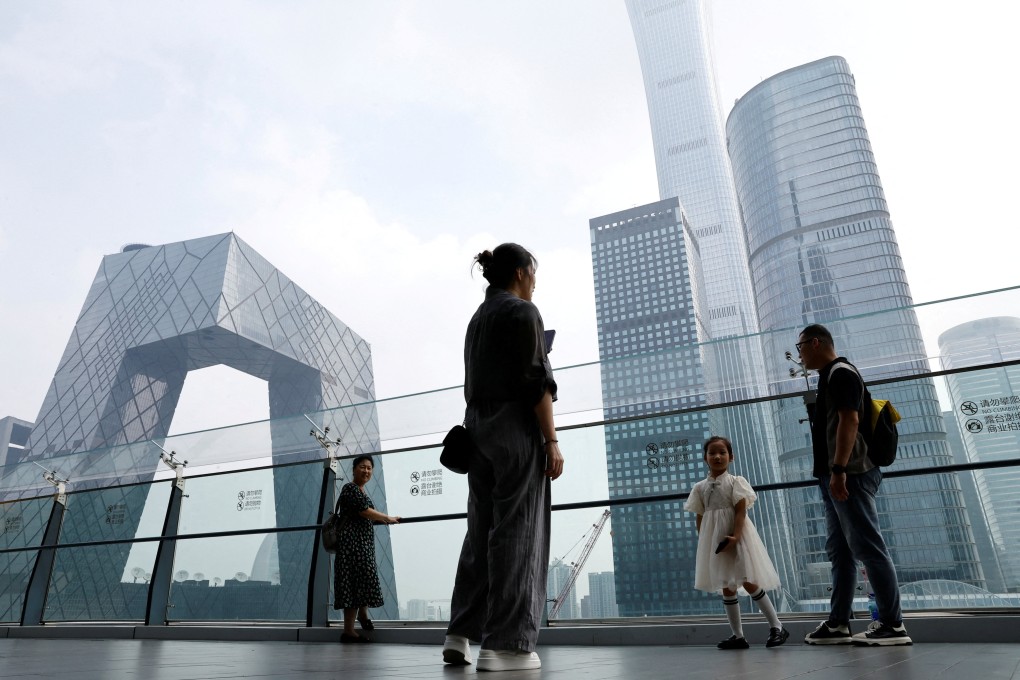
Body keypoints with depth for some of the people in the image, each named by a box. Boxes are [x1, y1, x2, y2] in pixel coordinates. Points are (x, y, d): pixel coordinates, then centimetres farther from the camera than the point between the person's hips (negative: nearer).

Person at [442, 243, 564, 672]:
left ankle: (461, 634, 13)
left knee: (481, 532, 11)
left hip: (478, 428, 8)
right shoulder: (523, 311, -6)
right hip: (516, 428, -8)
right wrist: (552, 442, -13)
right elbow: (536, 381, -14)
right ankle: (505, 644, -2)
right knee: (515, 532, -5)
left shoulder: (477, 318, 19)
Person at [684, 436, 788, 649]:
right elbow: (700, 518, 8)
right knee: (726, 588, 8)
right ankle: (738, 635, 17)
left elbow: (741, 511, -13)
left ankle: (777, 626, 10)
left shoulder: (735, 482, -4)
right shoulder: (700, 487, 6)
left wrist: (735, 536, -24)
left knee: (749, 583, -6)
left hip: (737, 536, -4)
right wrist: (704, 543, 1)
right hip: (714, 540, 5)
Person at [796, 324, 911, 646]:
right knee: (839, 551, 9)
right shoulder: (829, 376, 22)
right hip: (835, 477, 11)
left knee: (868, 547, -7)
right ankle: (838, 624, 14)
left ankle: (892, 625, -1)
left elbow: (849, 420, -19)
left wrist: (838, 469, -24)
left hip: (849, 476, -11)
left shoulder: (840, 371, -8)